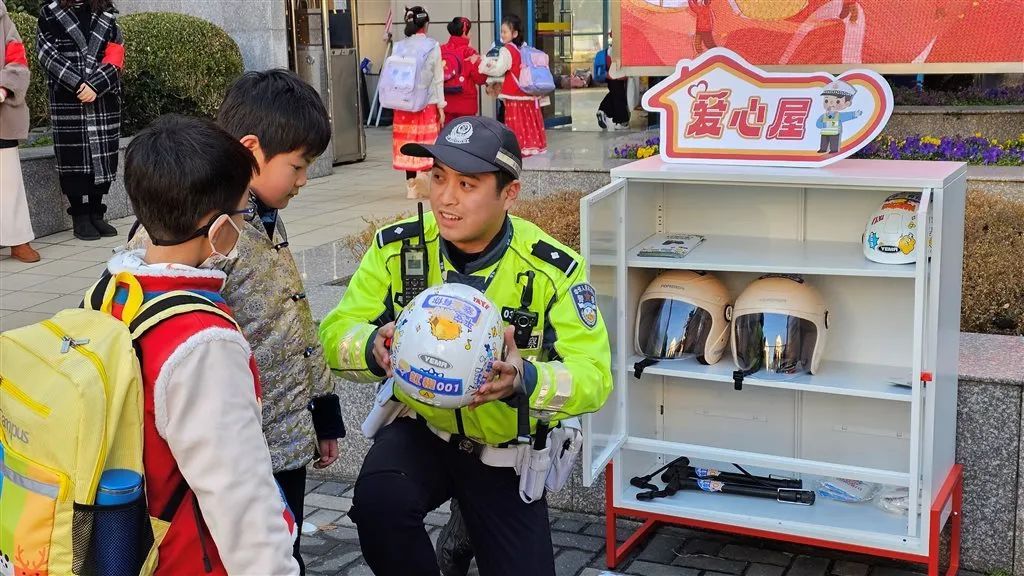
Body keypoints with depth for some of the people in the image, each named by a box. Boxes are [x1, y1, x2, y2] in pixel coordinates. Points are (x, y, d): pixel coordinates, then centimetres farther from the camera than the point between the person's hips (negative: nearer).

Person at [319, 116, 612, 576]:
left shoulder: (553, 268, -19)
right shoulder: (397, 247, -14)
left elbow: (593, 374, -23)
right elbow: (338, 332, -11)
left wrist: (525, 381, -45)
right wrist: (374, 348, -36)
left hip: (508, 452, 0)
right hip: (422, 428, 0)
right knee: (378, 502, -31)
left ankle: (473, 530, 37)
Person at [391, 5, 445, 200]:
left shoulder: (399, 47, 2)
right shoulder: (432, 46, -4)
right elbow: (438, 78, -3)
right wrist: (441, 106, 2)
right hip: (428, 103, -3)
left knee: (407, 142, 8)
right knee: (426, 142, 4)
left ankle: (411, 186, 10)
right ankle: (422, 176, -16)